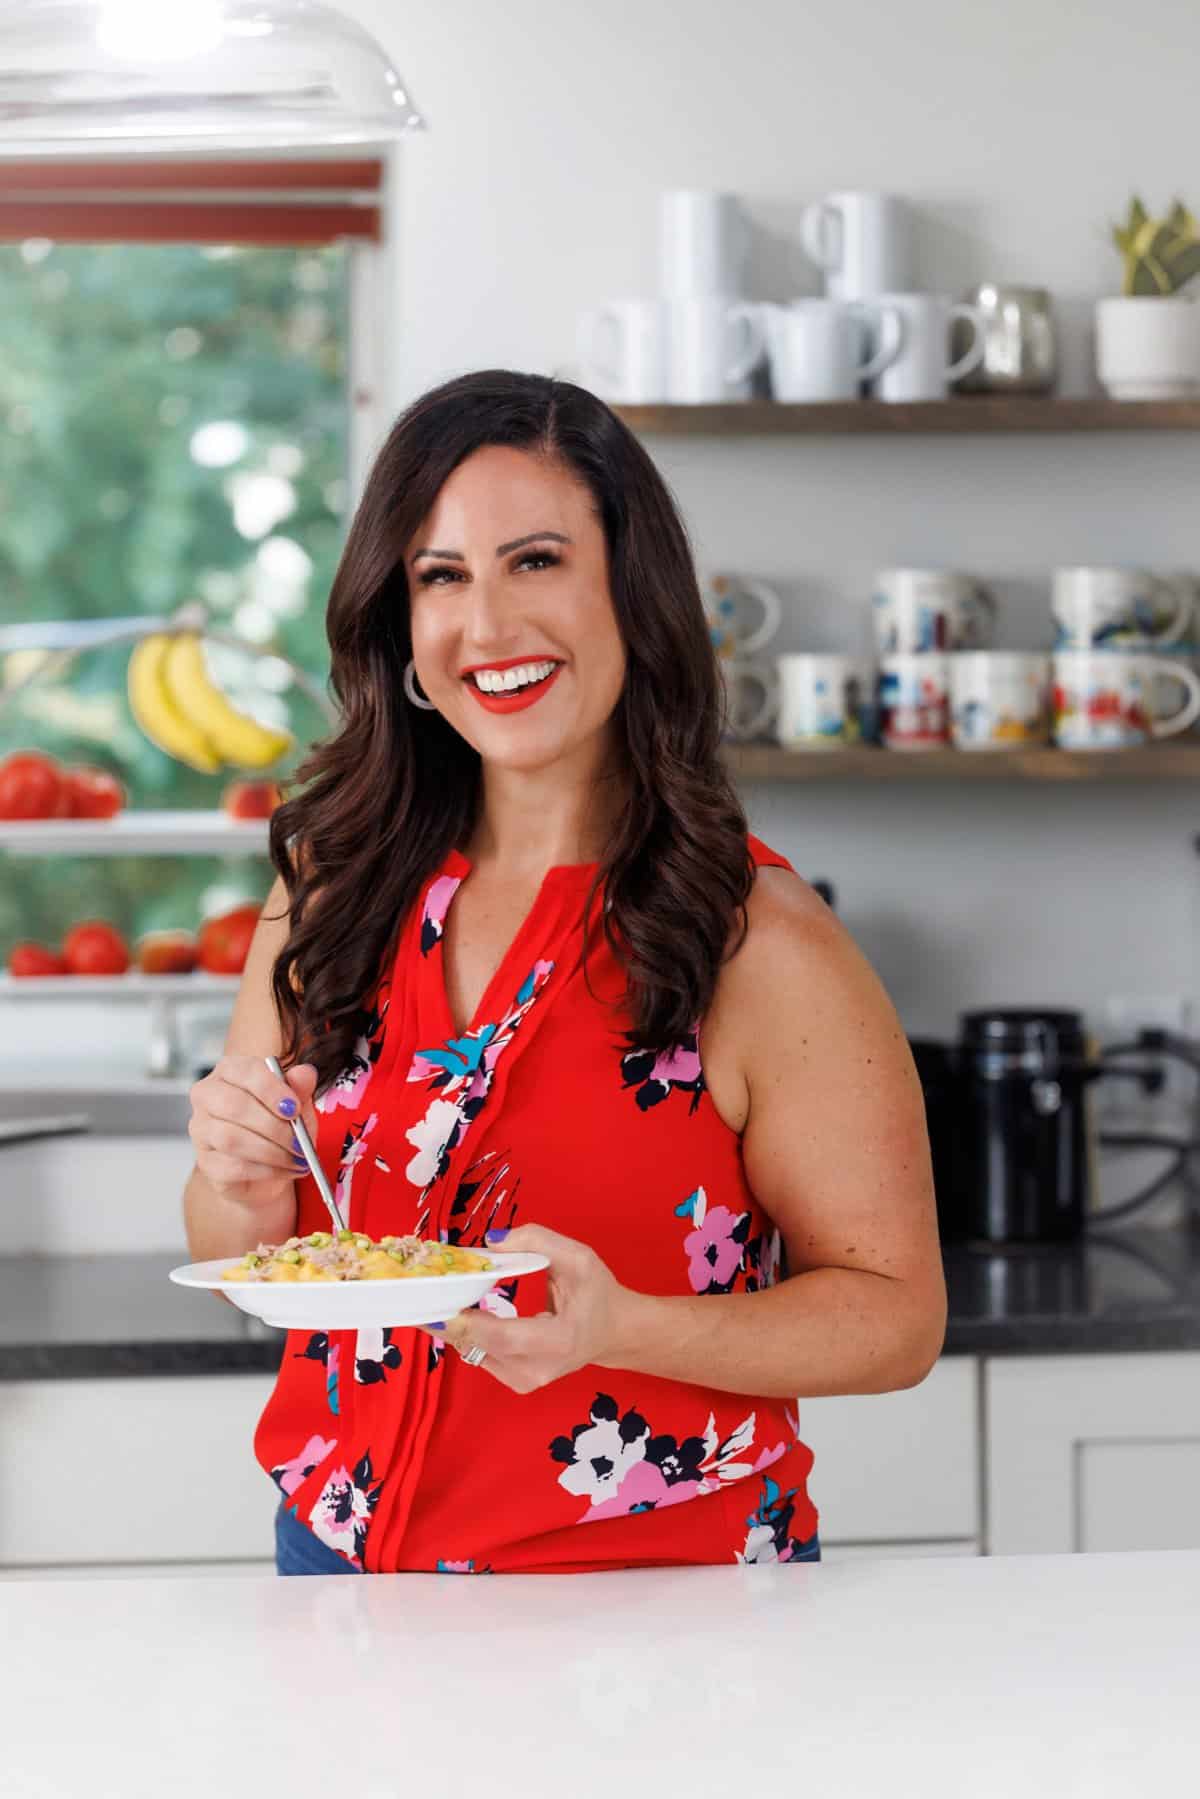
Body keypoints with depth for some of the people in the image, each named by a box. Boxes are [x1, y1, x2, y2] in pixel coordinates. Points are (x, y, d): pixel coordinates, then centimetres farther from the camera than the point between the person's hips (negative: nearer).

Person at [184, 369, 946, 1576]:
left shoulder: (760, 944, -13)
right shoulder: (335, 893, 1)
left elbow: (898, 1315, -10)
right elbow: (244, 1270, 9)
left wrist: (619, 1329, -24)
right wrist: (246, 1188, -13)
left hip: (661, 1596, -5)